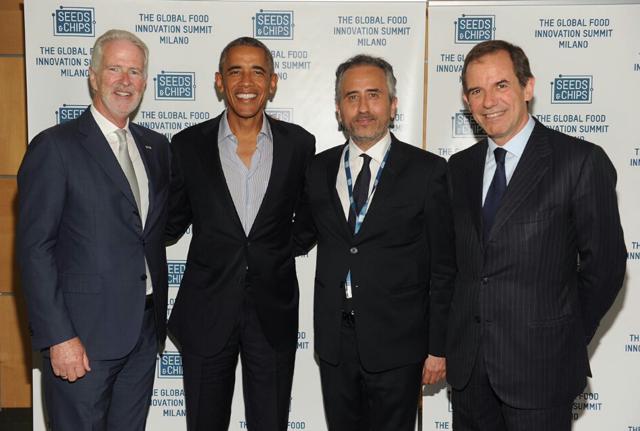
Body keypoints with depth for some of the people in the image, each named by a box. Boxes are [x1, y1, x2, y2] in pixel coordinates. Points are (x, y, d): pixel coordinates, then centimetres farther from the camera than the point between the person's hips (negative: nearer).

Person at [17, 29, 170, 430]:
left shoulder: (157, 146, 11)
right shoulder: (55, 146, -7)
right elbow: (35, 248, -11)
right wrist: (58, 337, -15)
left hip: (144, 331, 6)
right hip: (83, 335, -5)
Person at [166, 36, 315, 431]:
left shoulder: (299, 144, -1)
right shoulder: (188, 145, -3)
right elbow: (172, 223, 7)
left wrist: (285, 247, 2)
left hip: (273, 314, 1)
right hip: (206, 313, 0)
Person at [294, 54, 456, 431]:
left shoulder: (428, 170, -6)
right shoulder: (320, 168, 6)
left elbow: (443, 268, -5)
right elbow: (302, 238, 14)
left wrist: (438, 347, -5)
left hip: (396, 344, -3)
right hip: (334, 342, 4)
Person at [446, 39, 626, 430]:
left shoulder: (581, 161, -9)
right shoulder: (460, 167, 7)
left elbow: (605, 263, -6)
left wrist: (567, 337, 0)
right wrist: (460, 336, 5)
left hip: (539, 367, -4)